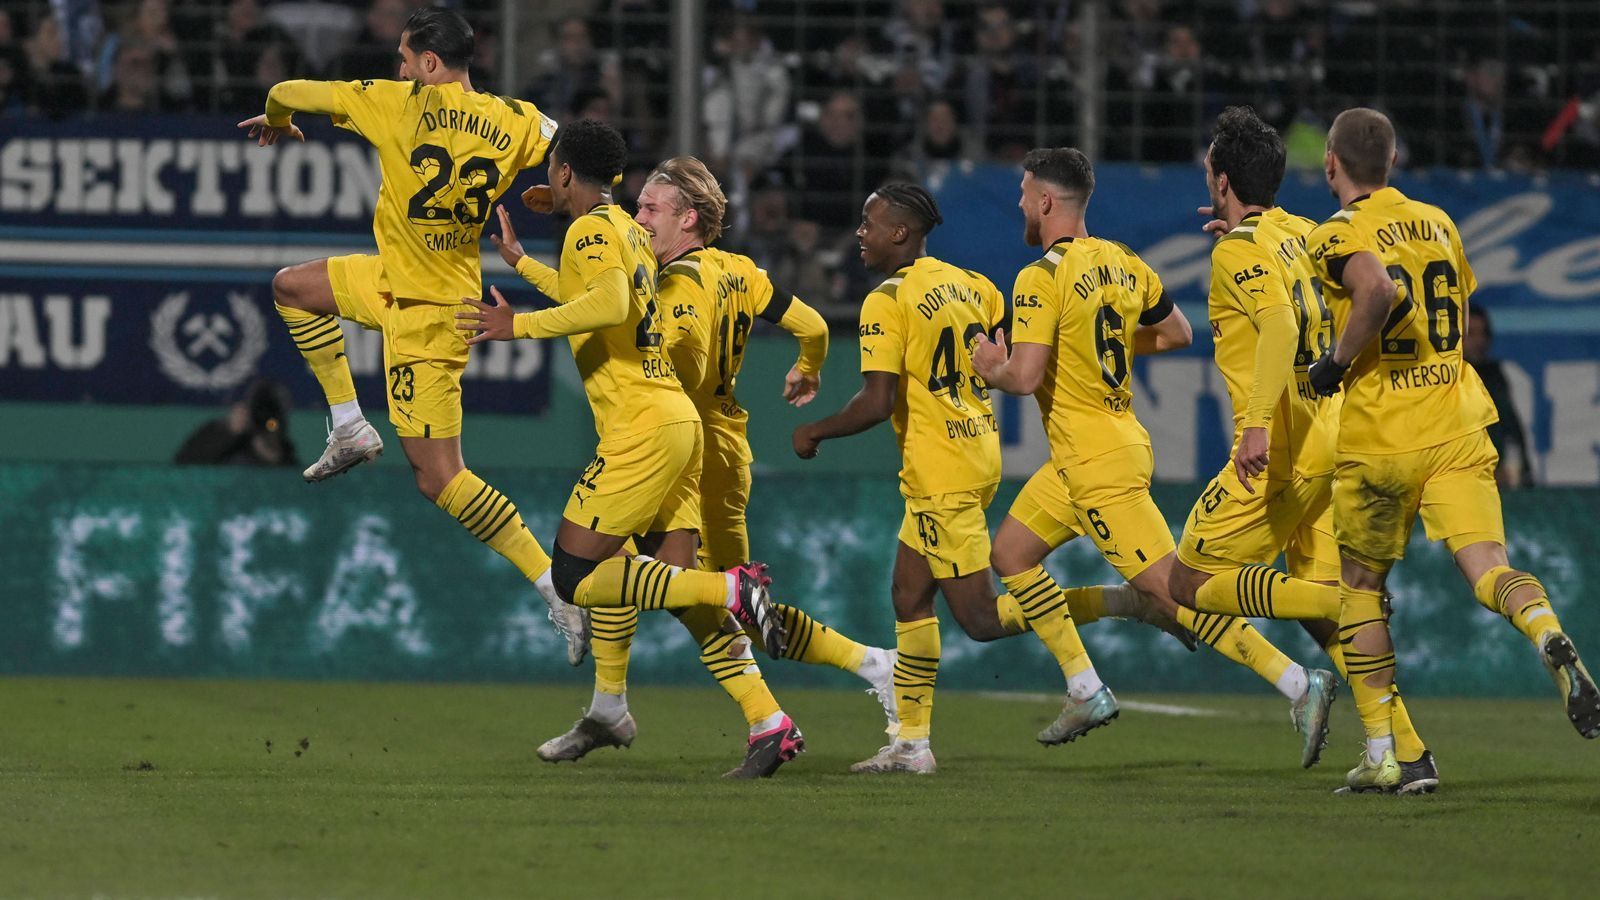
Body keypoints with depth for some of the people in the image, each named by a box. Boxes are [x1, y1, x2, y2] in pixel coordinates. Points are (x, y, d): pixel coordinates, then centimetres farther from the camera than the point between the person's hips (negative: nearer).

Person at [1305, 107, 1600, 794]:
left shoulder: (1341, 233, -6)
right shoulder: (1437, 223, 14)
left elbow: (1379, 291, -28)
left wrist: (1337, 360, -14)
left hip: (1380, 438, -4)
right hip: (1458, 426, 4)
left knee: (1361, 588, 13)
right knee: (1487, 567, -9)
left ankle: (1383, 754, 11)